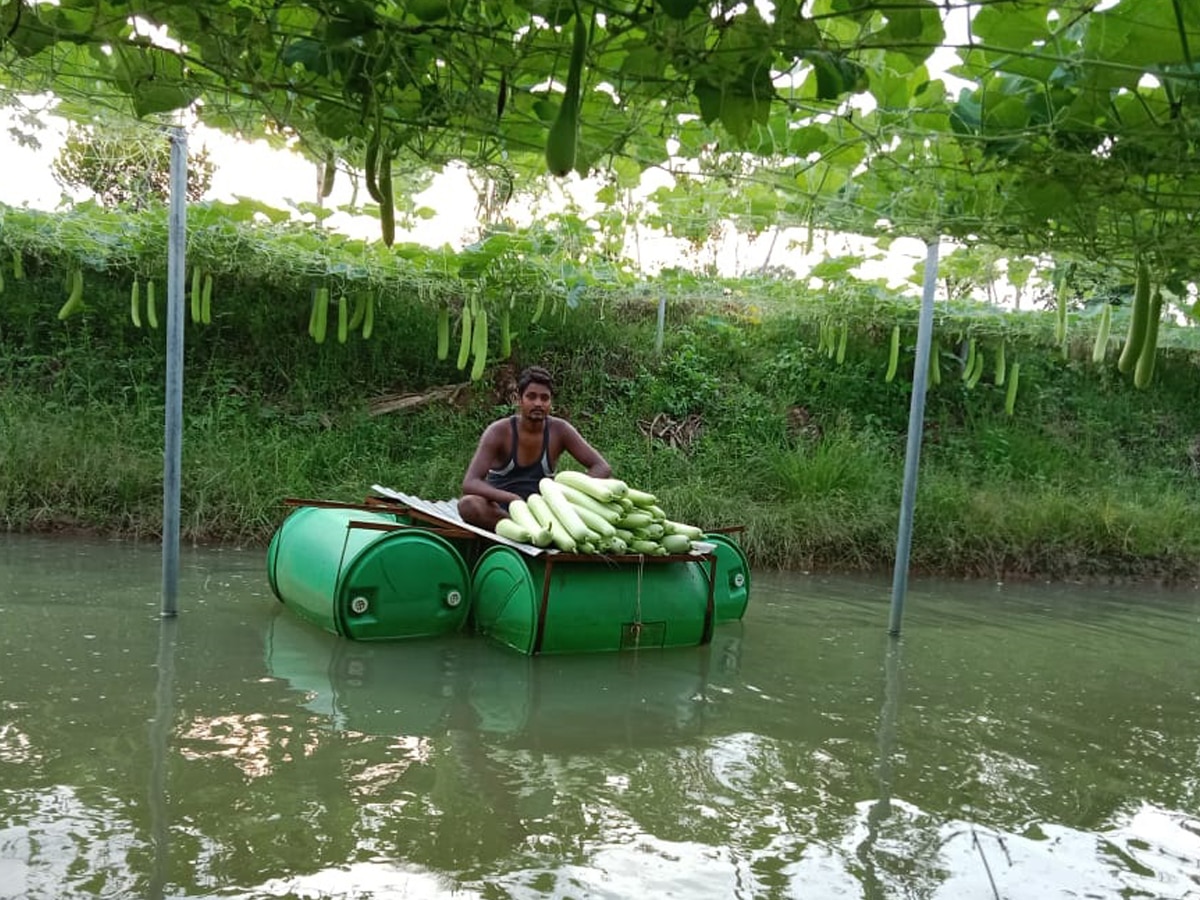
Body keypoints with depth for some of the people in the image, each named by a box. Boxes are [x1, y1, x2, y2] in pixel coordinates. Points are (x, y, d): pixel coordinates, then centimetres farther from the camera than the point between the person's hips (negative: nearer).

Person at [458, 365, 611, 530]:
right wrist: (514, 499, -39)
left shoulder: (559, 430, -6)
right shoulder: (499, 431, -13)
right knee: (468, 504, -35)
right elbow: (469, 483, -23)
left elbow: (602, 468, -6)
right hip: (498, 511, -2)